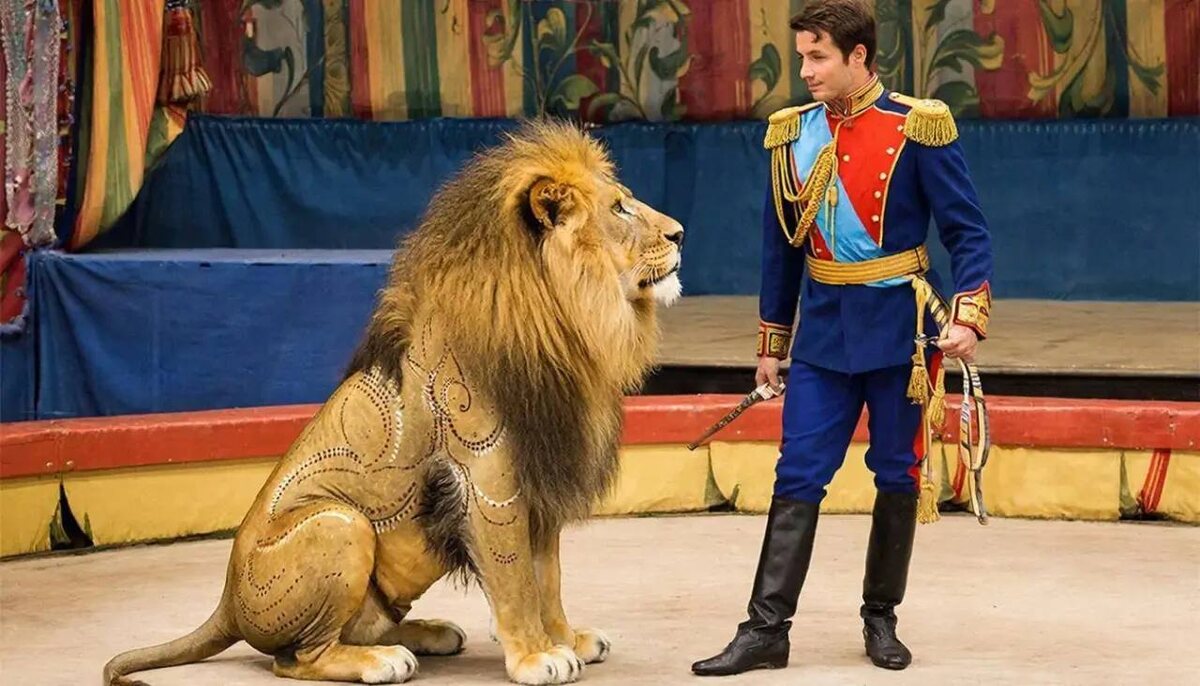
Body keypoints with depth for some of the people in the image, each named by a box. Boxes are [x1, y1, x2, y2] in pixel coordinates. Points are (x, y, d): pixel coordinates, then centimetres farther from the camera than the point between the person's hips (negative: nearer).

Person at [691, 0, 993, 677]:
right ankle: (766, 628, 0)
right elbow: (781, 245, 12)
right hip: (822, 334, 3)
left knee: (898, 475, 8)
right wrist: (772, 342, 15)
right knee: (798, 477, -1)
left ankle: (882, 619, 22)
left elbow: (968, 231, -8)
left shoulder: (917, 128, -9)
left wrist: (968, 314, -22)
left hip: (898, 330, -3)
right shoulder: (793, 133, 4)